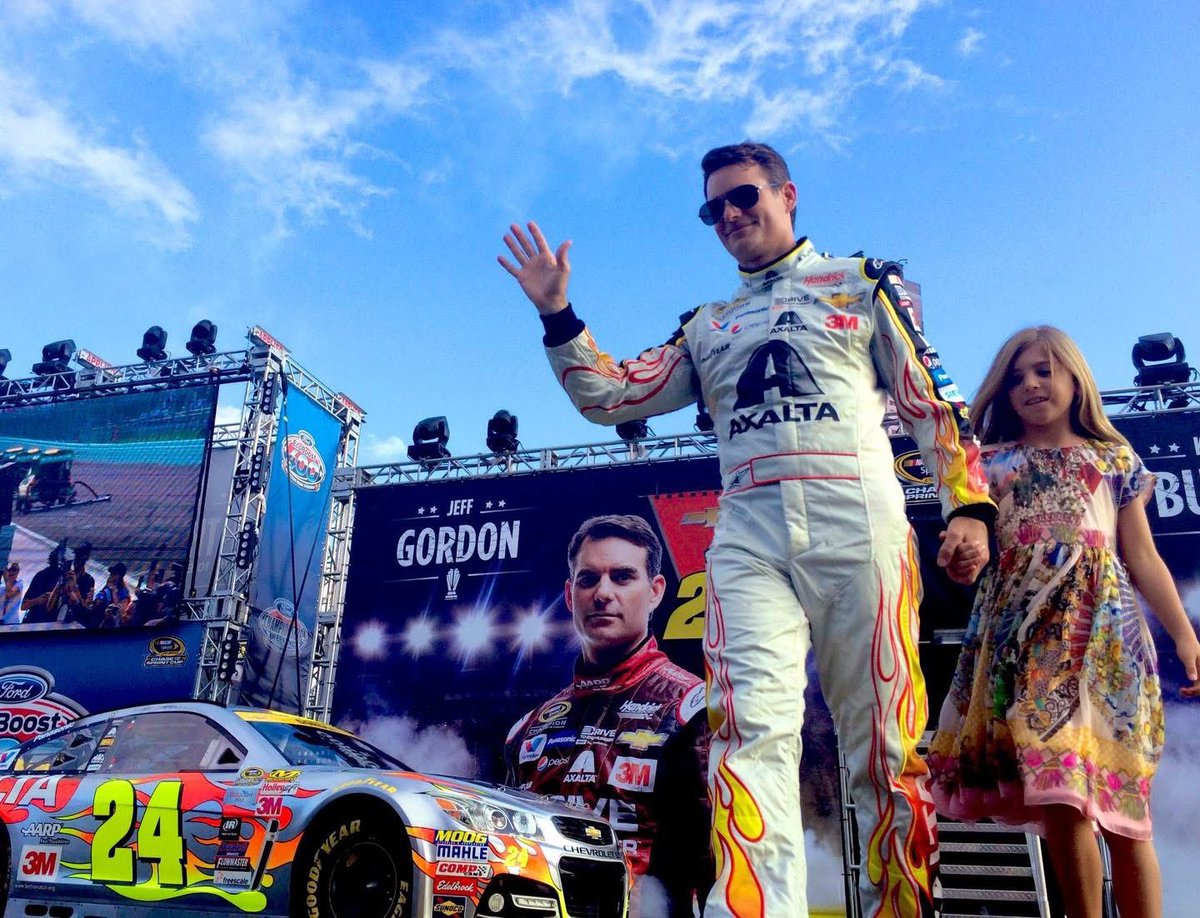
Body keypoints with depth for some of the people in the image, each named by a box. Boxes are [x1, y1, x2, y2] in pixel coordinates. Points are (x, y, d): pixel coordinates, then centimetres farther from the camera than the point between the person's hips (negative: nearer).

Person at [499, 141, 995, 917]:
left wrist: (967, 505, -3)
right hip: (749, 539, 2)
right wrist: (557, 315, 9)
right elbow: (613, 397, 19)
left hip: (858, 524, -2)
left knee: (885, 743, -2)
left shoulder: (862, 284, 17)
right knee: (752, 727, -15)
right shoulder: (708, 327, 26)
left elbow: (933, 401, 10)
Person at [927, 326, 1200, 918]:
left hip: (1101, 627, 0)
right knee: (1058, 799, -9)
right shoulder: (993, 463, 15)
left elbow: (1143, 558, 13)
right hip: (1023, 634, 0)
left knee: (1119, 800, -2)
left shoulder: (1113, 460, 16)